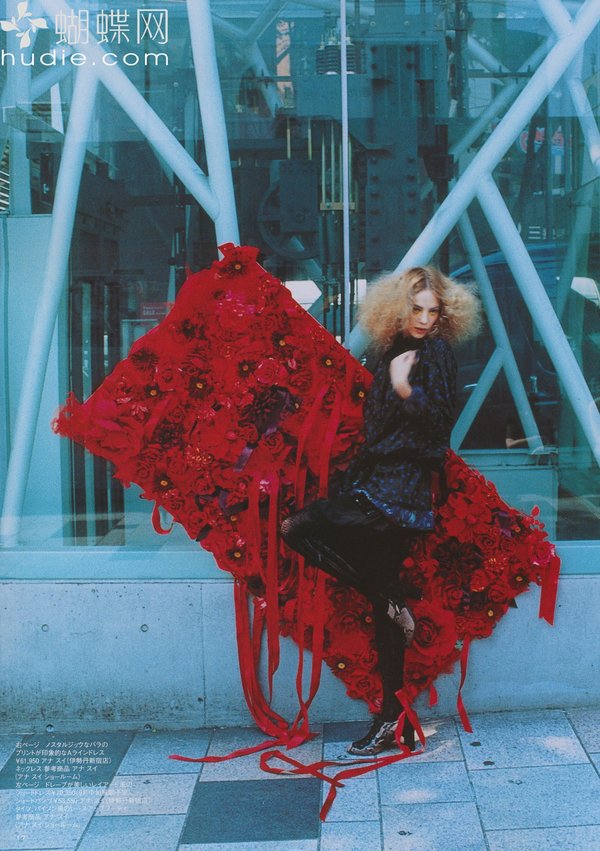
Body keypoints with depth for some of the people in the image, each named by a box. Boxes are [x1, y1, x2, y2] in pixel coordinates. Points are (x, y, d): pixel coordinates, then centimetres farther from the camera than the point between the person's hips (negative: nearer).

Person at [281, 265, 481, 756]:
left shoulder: (436, 353, -5)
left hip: (399, 490, -8)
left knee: (297, 528, -14)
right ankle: (392, 721, 15)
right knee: (386, 605, 8)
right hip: (379, 486, 8)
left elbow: (440, 423, -14)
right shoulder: (394, 351, 16)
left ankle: (393, 603, -6)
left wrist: (406, 389, -28)